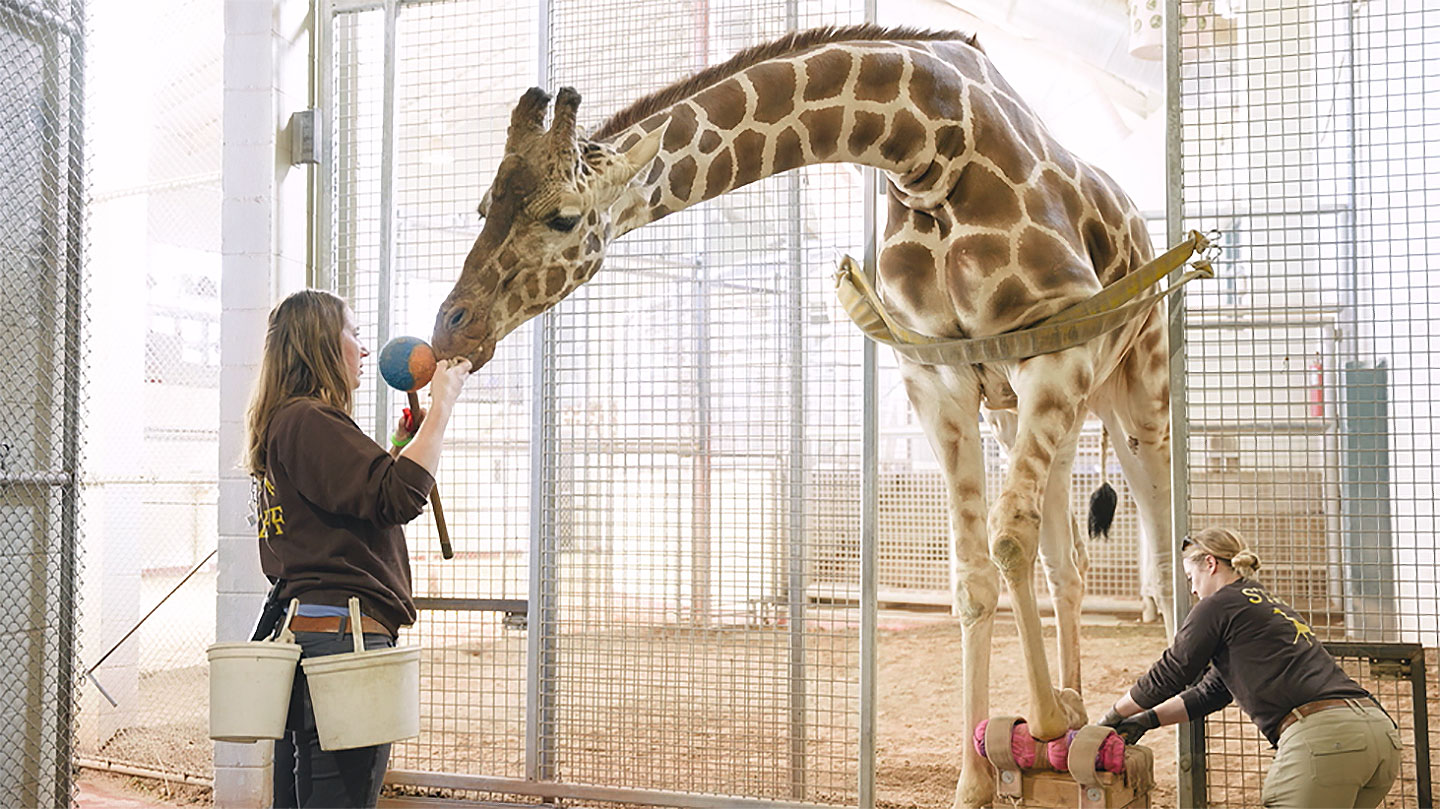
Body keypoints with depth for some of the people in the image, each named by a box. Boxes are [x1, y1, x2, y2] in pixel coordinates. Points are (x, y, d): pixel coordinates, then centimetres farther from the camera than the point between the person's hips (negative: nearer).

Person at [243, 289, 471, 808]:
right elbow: (400, 496, -21)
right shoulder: (308, 422, -10)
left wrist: (397, 446, 22)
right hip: (340, 634, -11)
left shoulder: (284, 425, 22)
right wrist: (442, 403, -12)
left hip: (299, 629, 11)